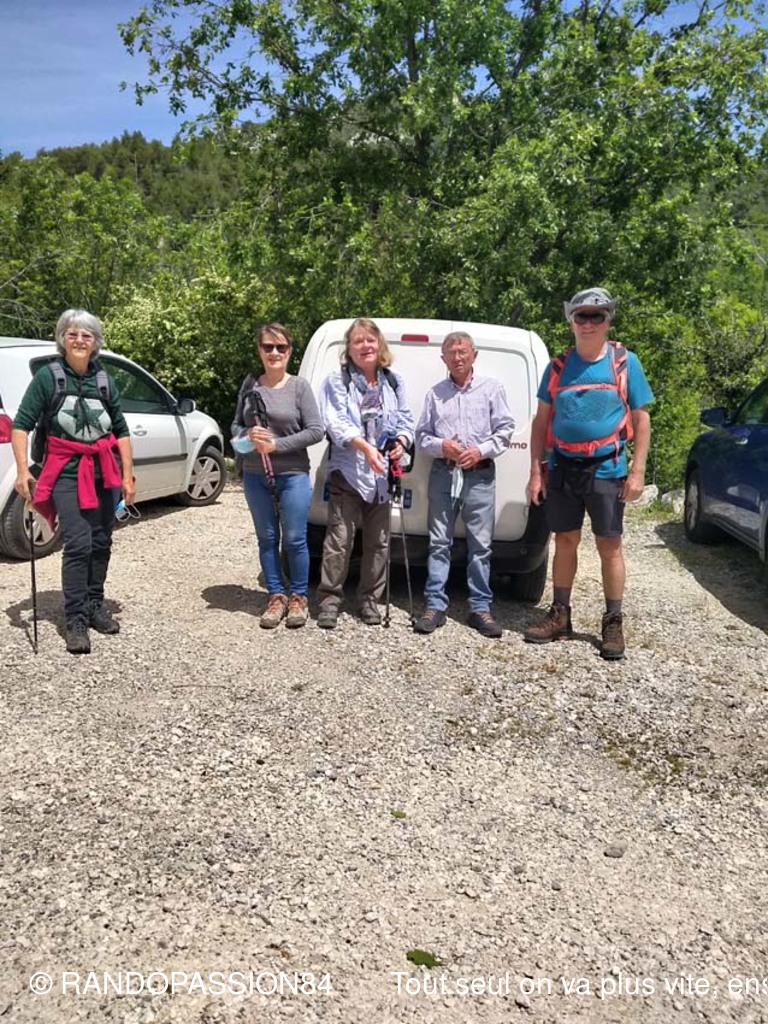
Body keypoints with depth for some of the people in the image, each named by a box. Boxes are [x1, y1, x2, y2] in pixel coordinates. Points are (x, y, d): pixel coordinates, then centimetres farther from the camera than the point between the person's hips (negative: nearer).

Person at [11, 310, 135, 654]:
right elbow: (21, 425, -4)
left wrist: (127, 475, 6)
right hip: (66, 474, -4)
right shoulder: (48, 376, -3)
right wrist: (23, 471, -14)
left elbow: (121, 430, 11)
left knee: (101, 543, 10)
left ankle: (95, 605, 26)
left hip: (104, 473, 4)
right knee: (78, 545, -11)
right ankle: (76, 621, -2)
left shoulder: (104, 381, 7)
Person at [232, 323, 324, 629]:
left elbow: (316, 430, -8)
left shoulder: (299, 386, -4)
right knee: (267, 538, 10)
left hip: (293, 475, -3)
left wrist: (276, 444, -15)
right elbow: (236, 425, 12)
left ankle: (298, 597, 17)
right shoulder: (249, 384, 5)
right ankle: (276, 596, 22)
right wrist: (247, 436, -11)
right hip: (255, 476, 3)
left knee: (294, 539, 0)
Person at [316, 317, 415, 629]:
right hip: (347, 471, -4)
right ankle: (329, 600, 7)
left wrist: (400, 443, -12)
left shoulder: (394, 381, 13)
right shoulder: (337, 382, 0)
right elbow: (337, 422, -12)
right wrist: (365, 446, -28)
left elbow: (406, 419, 11)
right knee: (339, 539, -4)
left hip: (382, 473, 4)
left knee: (378, 541, 9)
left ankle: (369, 599, 22)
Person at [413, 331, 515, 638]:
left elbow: (504, 430, 4)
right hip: (442, 474, 2)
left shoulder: (491, 388, 7)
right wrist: (442, 446, -8)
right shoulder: (435, 394, 11)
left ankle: (480, 608, 7)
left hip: (480, 475, -1)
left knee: (480, 544, 0)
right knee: (439, 542, 3)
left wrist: (481, 451, -10)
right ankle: (435, 605, 8)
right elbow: (422, 436, 12)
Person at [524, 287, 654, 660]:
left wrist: (637, 471, -7)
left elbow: (641, 419, 1)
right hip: (562, 468, 3)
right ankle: (560, 615, 23)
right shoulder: (558, 366, 7)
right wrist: (536, 471, 3)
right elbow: (541, 420, 9)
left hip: (606, 470, -2)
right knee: (565, 541, 11)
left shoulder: (625, 362, 1)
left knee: (609, 546, 3)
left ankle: (614, 623, 14)